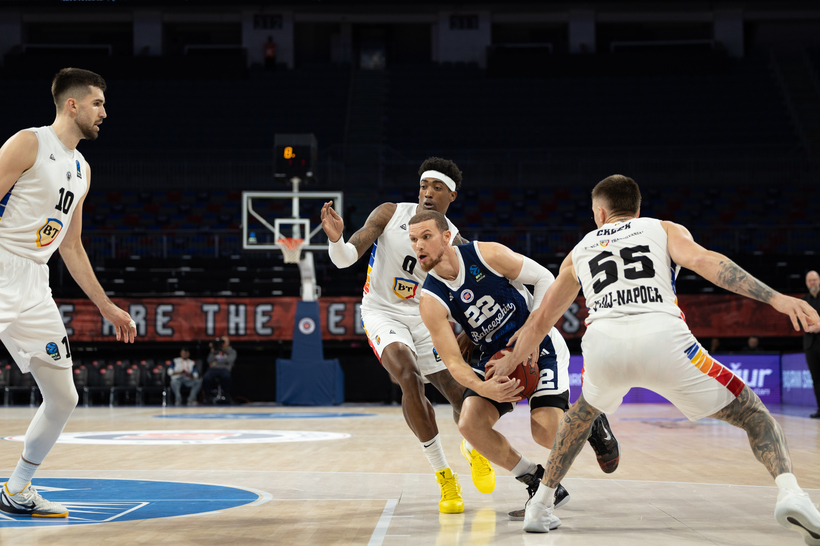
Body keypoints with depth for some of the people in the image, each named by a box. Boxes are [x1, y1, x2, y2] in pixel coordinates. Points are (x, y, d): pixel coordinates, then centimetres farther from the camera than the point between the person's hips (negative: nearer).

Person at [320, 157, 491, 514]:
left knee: (461, 392, 0)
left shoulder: (455, 242, -6)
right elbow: (345, 259, -15)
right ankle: (444, 476, -19)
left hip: (424, 317, 3)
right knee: (410, 376, -30)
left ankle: (473, 449, 38)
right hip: (382, 313, -3)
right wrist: (336, 239, -37)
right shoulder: (390, 214, -10)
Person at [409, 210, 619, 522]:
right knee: (470, 424, -19)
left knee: (545, 432, -21)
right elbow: (453, 362, -15)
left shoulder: (487, 255, -19)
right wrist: (482, 388, -36)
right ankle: (542, 486, -3)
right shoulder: (431, 302, -13)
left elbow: (544, 278, -9)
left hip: (539, 346, -4)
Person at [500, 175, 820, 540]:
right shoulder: (665, 229, 26)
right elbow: (702, 260, 3)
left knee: (584, 411, 37)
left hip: (602, 343, 2)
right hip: (663, 339, -2)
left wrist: (506, 367, 55)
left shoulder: (579, 252, 32)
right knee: (754, 415, 13)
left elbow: (541, 321, 39)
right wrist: (774, 298, -4)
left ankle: (540, 505, 32)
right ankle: (789, 492, -14)